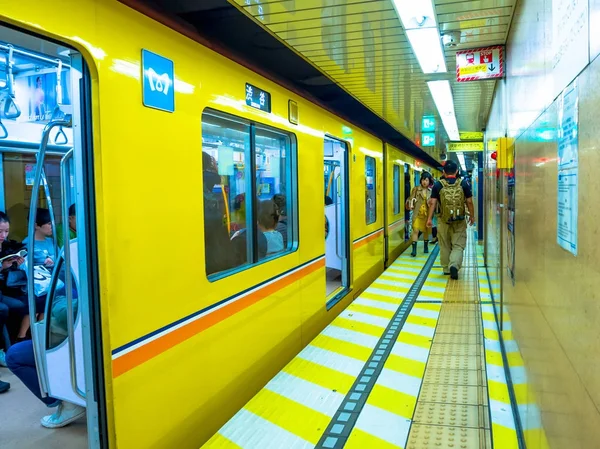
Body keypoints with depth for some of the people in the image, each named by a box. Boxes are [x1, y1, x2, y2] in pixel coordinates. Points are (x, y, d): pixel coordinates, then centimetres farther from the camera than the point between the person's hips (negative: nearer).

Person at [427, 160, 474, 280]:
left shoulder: (438, 185, -3)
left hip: (443, 221, 1)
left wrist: (430, 218, 1)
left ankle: (446, 269, 22)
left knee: (445, 246, 13)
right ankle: (454, 265, -16)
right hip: (459, 221, -1)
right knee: (458, 245, 5)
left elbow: (433, 203, -5)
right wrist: (472, 216, 14)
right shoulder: (464, 184, -1)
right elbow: (469, 202, 2)